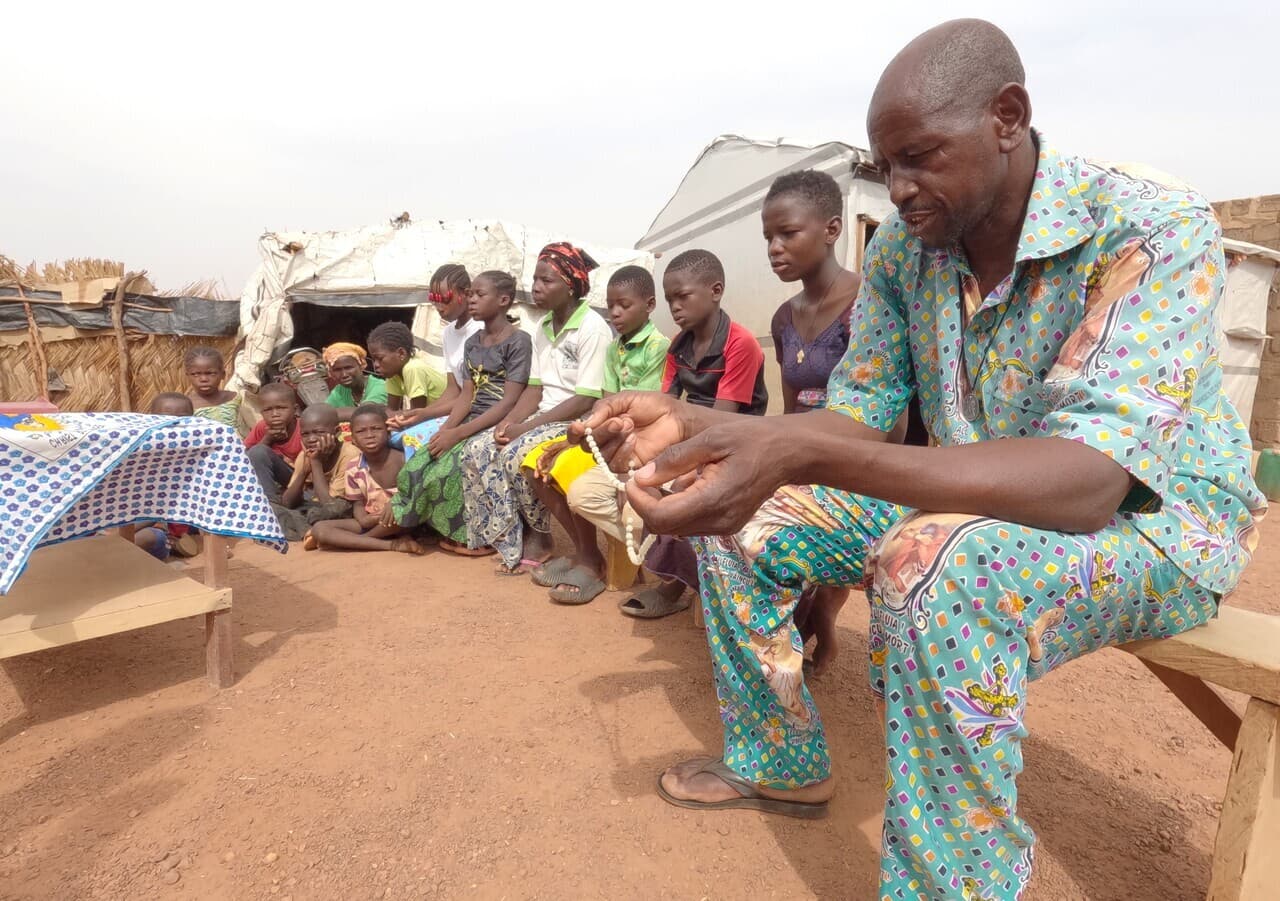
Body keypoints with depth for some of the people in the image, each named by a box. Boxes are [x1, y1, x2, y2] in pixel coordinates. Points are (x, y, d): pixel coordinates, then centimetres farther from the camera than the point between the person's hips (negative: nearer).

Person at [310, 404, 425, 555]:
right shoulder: (354, 470, -1)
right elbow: (358, 505, 5)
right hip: (371, 524, 4)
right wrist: (363, 519, -18)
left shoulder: (403, 460, -12)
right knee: (319, 529, -16)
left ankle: (353, 540, -15)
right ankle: (392, 544, -24)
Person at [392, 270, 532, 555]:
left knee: (452, 469, -26)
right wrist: (445, 429, -11)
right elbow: (466, 396, 8)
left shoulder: (518, 341, -8)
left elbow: (509, 402, -16)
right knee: (417, 466, -10)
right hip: (471, 423, 7)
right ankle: (452, 529, 6)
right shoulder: (472, 343, 15)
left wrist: (458, 433, -20)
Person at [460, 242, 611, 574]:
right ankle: (513, 539, -2)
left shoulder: (593, 328, -14)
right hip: (543, 417, 8)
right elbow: (535, 389, 10)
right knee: (477, 451, -10)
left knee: (517, 456, -30)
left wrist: (525, 427, -20)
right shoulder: (542, 328, 11)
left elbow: (585, 401, -19)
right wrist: (509, 421, -9)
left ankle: (537, 537, -6)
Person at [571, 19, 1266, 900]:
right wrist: (693, 425, -22)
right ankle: (780, 764, 15)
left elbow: (1088, 480, -36)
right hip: (970, 508, 6)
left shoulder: (1157, 232, -23)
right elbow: (858, 417, -4)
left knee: (939, 567, -39)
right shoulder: (900, 250, -5)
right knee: (741, 516, -5)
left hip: (1154, 519, -5)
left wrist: (800, 454, -49)